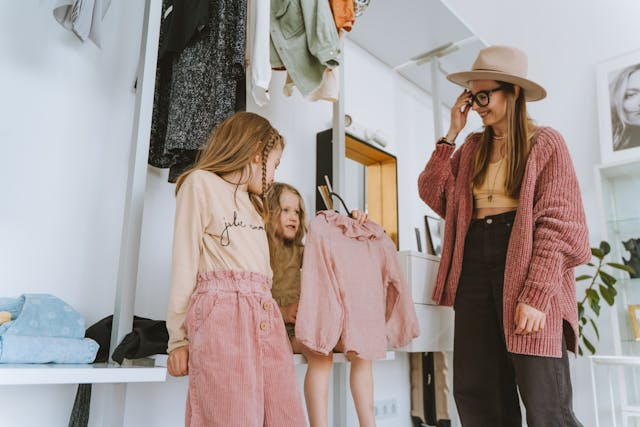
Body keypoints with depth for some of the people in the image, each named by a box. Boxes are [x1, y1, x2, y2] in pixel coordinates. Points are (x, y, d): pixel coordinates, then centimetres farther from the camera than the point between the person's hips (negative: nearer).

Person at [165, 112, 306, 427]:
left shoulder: (252, 203, 29)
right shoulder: (201, 182, 6)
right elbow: (184, 263, -1)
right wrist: (178, 338, -4)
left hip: (265, 318, 7)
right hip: (222, 314, -6)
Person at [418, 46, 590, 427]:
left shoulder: (545, 143, 1)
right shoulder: (473, 148, 17)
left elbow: (558, 226, -8)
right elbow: (435, 195, 7)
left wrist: (537, 295, -18)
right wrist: (451, 134, 6)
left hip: (524, 272, -5)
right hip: (474, 271, 5)